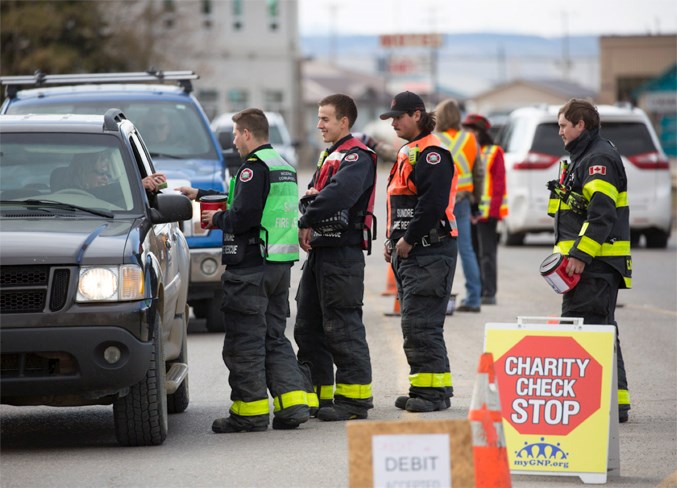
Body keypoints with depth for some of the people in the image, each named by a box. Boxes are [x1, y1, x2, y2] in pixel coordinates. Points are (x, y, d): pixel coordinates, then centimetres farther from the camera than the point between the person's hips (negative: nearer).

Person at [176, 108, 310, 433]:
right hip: (281, 265, 9)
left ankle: (251, 411, 0)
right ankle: (292, 403, 5)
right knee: (275, 337, 13)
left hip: (251, 266, -9)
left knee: (245, 341, -2)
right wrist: (200, 195, 32)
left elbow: (244, 214, -23)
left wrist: (217, 219, -3)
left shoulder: (254, 166, -13)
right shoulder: (283, 166, 17)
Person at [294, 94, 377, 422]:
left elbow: (339, 193, -28)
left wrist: (307, 222, -21)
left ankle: (354, 397, -3)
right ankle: (317, 395, 19)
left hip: (343, 253, -10)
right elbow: (314, 191, 20)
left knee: (342, 326, -8)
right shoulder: (328, 156, 22)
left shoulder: (357, 157, -11)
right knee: (308, 326, 12)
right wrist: (310, 196, -5)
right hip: (320, 249, 10)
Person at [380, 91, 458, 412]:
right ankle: (424, 387, 18)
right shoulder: (407, 153, 19)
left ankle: (435, 389, -8)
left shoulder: (431, 153, -13)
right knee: (414, 323, 12)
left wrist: (408, 240, -17)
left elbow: (433, 204, -23)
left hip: (430, 253, -10)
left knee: (420, 323, -12)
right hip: (408, 253, 10)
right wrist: (393, 241, 16)